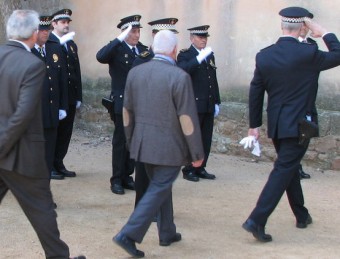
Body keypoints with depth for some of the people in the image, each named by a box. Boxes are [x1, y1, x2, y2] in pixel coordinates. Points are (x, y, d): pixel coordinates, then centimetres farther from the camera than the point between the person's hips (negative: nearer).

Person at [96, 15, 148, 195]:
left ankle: (127, 176, 20)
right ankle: (116, 179, 8)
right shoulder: (117, 49, -6)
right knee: (120, 142, 1)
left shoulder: (143, 50, 11)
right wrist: (120, 39, -30)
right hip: (122, 103, -5)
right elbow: (100, 57, -28)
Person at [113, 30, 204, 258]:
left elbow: (127, 111, 10)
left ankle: (167, 233, 31)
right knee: (158, 190, 1)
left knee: (161, 187, 21)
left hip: (143, 144, 7)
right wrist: (197, 153, -7)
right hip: (169, 147, -6)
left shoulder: (135, 72, 2)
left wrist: (131, 141, 22)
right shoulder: (179, 77, -16)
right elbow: (188, 119, -15)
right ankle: (129, 235, -6)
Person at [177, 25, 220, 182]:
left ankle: (200, 169, 16)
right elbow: (182, 70, -25)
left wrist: (216, 102, 17)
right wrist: (199, 58, -32)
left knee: (206, 139, 7)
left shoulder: (210, 55, 16)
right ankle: (189, 170, 5)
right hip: (193, 105, -6)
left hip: (209, 106, 6)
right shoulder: (185, 55, -4)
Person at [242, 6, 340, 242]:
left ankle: (301, 215, 36)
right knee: (283, 172, -5)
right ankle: (257, 220, -14)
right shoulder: (308, 54, -15)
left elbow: (255, 92, 4)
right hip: (299, 125, -6)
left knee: (290, 169, 21)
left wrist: (254, 125, 11)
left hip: (275, 125, 6)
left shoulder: (264, 56, -1)